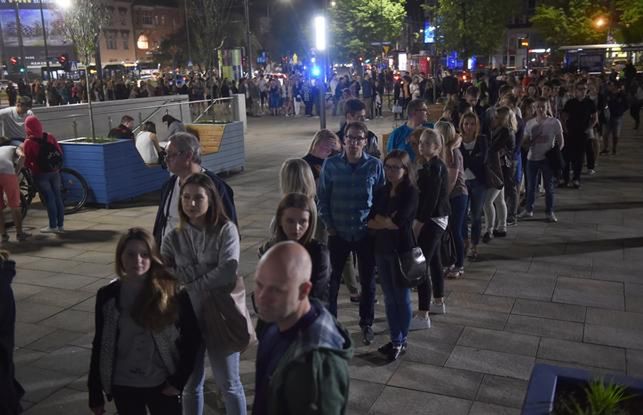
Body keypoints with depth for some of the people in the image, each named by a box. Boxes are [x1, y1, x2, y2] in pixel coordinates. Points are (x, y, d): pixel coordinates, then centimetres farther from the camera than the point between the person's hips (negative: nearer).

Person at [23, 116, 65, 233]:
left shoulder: (28, 142, -11)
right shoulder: (49, 137, -1)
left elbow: (27, 161, -8)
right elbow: (60, 153, 4)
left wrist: (30, 168, 11)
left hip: (40, 174, -3)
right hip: (54, 172, 4)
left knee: (49, 198, 0)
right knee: (57, 197, 8)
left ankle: (53, 226, 5)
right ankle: (61, 225, 13)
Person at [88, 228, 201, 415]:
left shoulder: (171, 291, -11)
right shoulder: (108, 296, -5)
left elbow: (192, 338, -6)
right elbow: (100, 345, 2)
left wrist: (179, 380, -9)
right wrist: (95, 393, 5)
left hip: (162, 384, -2)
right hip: (123, 386, 2)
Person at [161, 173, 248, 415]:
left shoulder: (226, 230, -9)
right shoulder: (173, 238, 1)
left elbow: (227, 273, -20)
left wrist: (187, 285, -15)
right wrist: (205, 270, -19)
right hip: (187, 318, 3)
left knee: (228, 384, 11)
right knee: (191, 385, 18)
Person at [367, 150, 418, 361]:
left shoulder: (410, 193, -11)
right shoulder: (382, 192, 7)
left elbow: (398, 221, -21)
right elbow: (370, 222, 0)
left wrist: (380, 220, -5)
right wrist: (388, 222, -15)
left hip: (402, 250, -6)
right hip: (382, 249, 6)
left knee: (402, 298, 7)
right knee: (389, 298, 13)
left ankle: (401, 342, 20)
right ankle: (395, 339, 25)